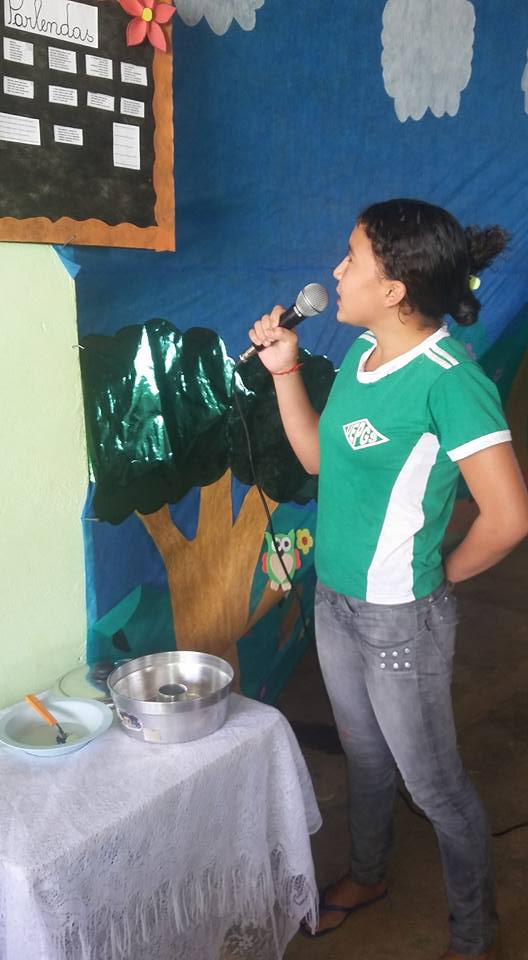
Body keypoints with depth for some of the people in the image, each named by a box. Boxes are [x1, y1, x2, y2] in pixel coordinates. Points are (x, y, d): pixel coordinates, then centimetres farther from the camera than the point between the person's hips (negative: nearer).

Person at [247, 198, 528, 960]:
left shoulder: (449, 380, -25)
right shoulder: (363, 349, 0)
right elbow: (317, 456, 9)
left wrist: (441, 575, -10)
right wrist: (284, 370, -1)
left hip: (400, 618, -7)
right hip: (335, 597, 8)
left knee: (433, 784, 12)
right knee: (363, 754, 26)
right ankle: (367, 874, 52)